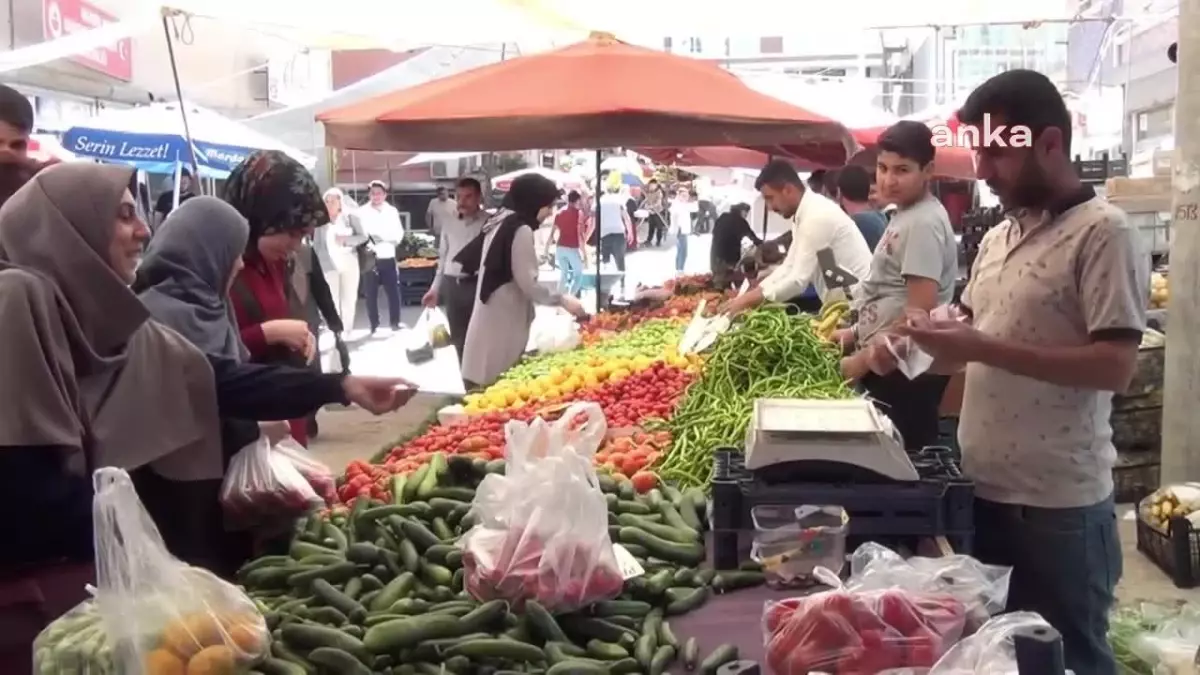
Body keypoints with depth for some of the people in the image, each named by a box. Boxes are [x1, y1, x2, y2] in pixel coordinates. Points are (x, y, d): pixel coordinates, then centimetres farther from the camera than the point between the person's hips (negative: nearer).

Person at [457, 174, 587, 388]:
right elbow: (527, 284, -16)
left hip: (491, 319, 9)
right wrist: (562, 299, -4)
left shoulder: (499, 223, 13)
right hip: (502, 323, -9)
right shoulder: (520, 230, -13)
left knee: (487, 387, 8)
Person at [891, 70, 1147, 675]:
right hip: (982, 489, 7)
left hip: (1059, 503, -7)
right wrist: (940, 340, -2)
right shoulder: (997, 238, 11)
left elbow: (1115, 366, -21)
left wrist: (981, 349, -23)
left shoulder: (1104, 233, -13)